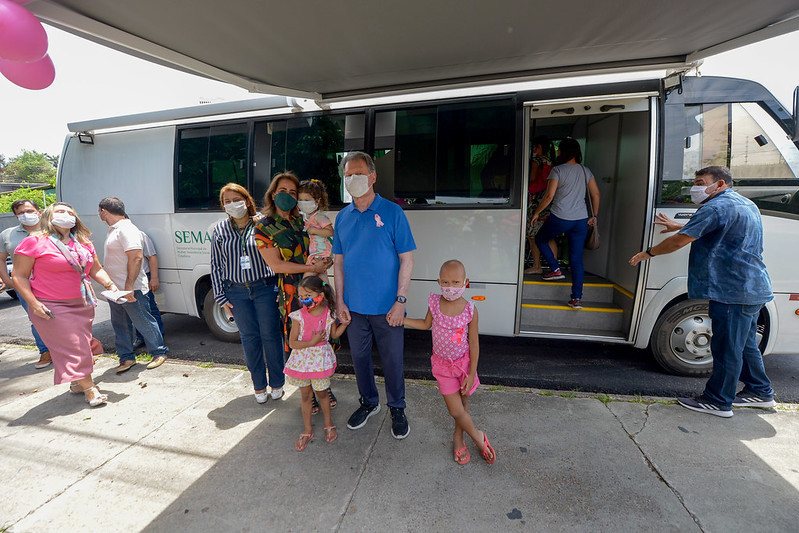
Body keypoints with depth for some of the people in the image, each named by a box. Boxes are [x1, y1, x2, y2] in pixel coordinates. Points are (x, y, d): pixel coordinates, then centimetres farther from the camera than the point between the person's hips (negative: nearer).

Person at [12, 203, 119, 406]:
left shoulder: (84, 244, 9)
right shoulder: (34, 242, -7)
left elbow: (97, 270, 16)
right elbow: (19, 276, -7)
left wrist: (110, 285, 0)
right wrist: (34, 303, -17)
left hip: (82, 304, 6)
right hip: (51, 308, -6)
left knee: (82, 344, 12)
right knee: (72, 347, -4)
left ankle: (77, 383, 29)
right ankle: (89, 388, 4)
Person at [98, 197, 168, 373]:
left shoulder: (126, 229, -16)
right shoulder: (113, 229, 16)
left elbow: (136, 258, -24)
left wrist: (129, 286, -27)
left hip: (131, 290, -10)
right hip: (114, 289, 10)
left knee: (144, 322, 1)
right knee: (120, 325, 14)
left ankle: (159, 352, 14)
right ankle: (126, 357, 25)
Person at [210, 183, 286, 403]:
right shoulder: (219, 230, 6)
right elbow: (216, 265, 9)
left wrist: (280, 288, -5)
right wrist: (221, 297, 5)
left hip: (265, 288, -2)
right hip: (236, 292, 2)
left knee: (270, 334, 4)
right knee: (249, 337, 9)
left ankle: (277, 383, 23)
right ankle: (259, 386, 26)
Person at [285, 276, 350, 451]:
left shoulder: (329, 314, -9)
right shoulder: (298, 316, -14)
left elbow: (334, 334, 7)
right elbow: (292, 343, -12)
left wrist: (345, 322, -6)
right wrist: (312, 342, -22)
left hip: (321, 359, 0)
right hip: (302, 360, 0)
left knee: (322, 393, 15)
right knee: (306, 395, 13)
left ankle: (328, 424, 37)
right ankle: (307, 430, 30)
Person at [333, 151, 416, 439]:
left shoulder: (392, 212, -7)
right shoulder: (342, 217, 6)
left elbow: (406, 259, -8)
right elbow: (338, 262, 9)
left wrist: (400, 301, -13)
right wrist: (340, 301, 3)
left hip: (386, 307, -4)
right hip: (354, 307, 4)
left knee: (392, 360, 9)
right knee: (359, 357, 17)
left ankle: (397, 409, 32)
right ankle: (369, 403, 41)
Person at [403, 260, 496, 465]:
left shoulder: (469, 310, -18)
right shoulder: (434, 303, -13)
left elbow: (474, 344, -10)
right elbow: (426, 324, 8)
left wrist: (471, 374, -8)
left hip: (463, 363, -1)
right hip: (442, 364, 1)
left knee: (463, 404, 16)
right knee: (455, 411, 1)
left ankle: (458, 438, 43)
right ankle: (478, 437, 28)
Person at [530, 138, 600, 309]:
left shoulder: (558, 170, -6)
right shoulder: (585, 171, 10)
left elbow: (549, 196, -12)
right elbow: (596, 194, 12)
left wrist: (537, 213, -1)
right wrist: (594, 215, 21)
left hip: (559, 218, -5)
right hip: (581, 220, 5)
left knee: (540, 239, 24)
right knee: (577, 259, 6)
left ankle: (555, 269, 13)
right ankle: (577, 298, 7)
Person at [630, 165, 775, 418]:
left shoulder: (717, 207, -16)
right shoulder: (745, 204, 17)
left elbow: (680, 241, -18)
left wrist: (648, 252, -5)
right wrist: (679, 225, 37)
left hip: (734, 292, -11)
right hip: (754, 289, 11)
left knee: (726, 349, 0)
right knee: (745, 344, 22)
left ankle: (718, 402, 11)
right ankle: (760, 392, 36)